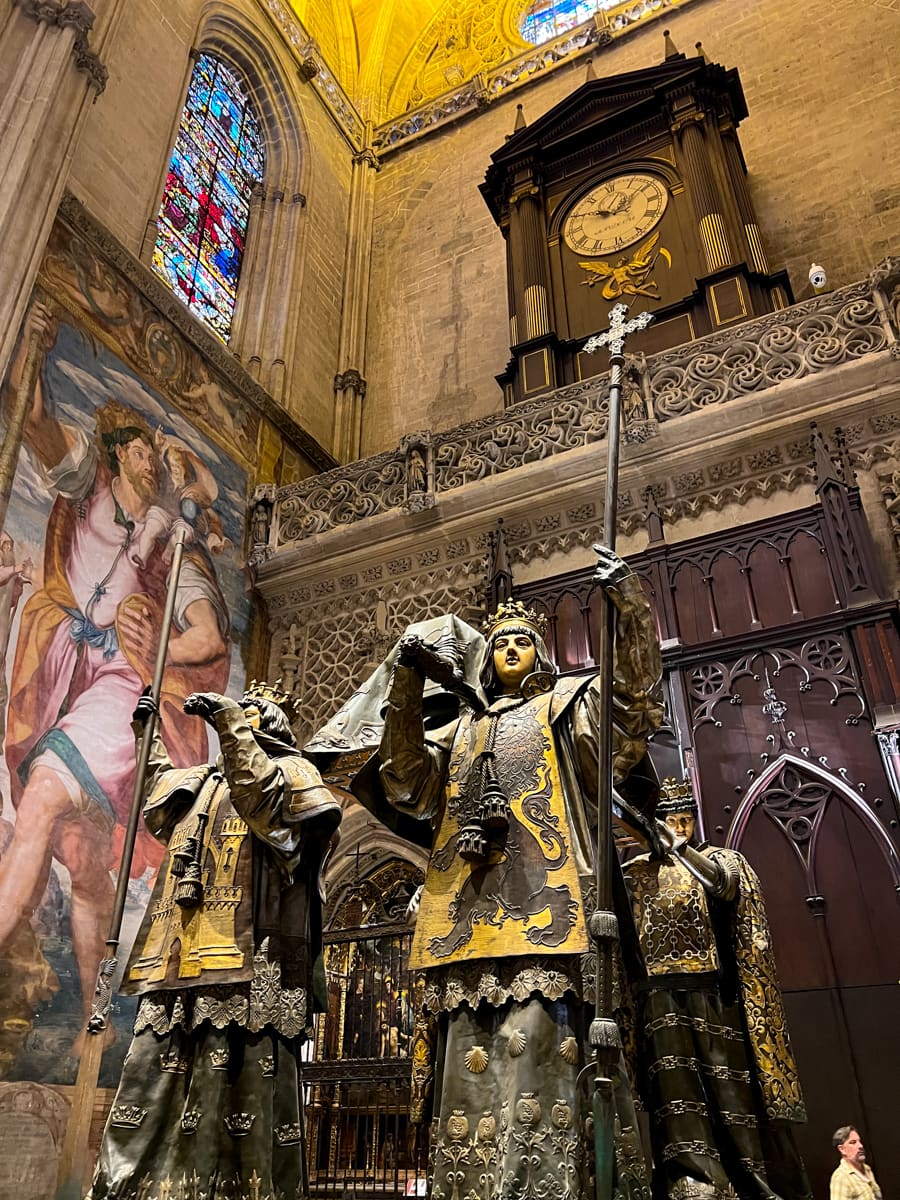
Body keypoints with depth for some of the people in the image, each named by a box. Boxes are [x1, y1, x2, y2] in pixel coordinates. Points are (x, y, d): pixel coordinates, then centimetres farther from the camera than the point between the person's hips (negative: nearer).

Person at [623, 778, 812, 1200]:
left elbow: (722, 883, -8)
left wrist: (676, 846, -12)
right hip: (664, 995, 0)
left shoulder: (716, 857, 15)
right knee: (676, 1081, -14)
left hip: (712, 992, 0)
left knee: (728, 1079, -6)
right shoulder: (642, 870, 17)